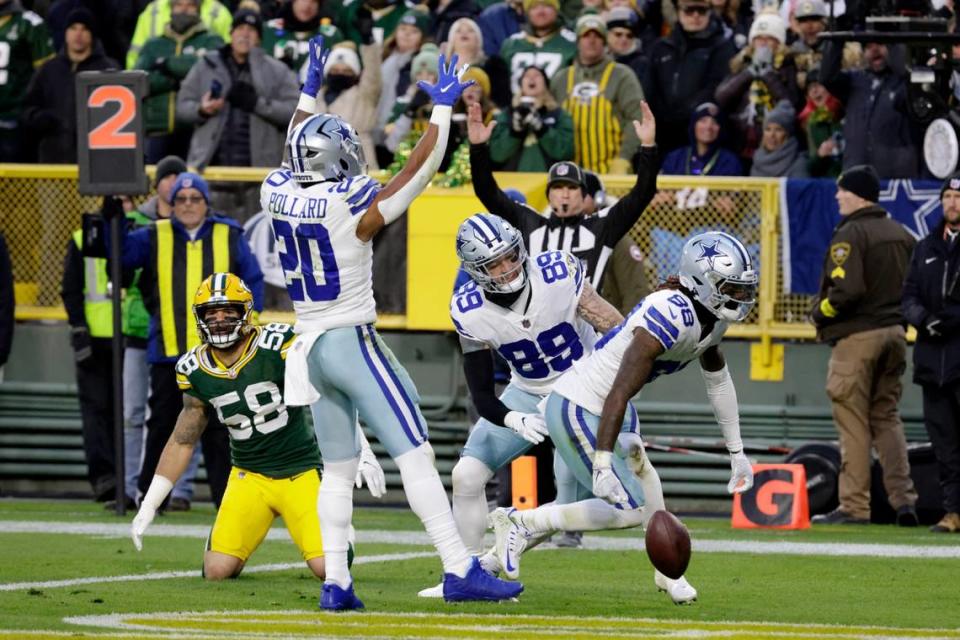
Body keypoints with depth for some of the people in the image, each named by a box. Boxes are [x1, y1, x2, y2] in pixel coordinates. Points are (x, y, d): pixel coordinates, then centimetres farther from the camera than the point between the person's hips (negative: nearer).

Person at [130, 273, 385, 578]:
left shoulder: (277, 346, -16)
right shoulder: (196, 371, -1)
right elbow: (182, 442, 10)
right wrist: (148, 507, 9)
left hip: (300, 471, -3)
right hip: (249, 476, 3)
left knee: (327, 567, -17)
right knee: (217, 571, -13)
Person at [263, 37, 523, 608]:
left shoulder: (279, 196, 1)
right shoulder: (354, 208, -15)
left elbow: (299, 155, 23)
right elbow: (422, 168, -8)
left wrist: (310, 93, 33)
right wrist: (444, 108, 2)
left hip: (311, 347, 7)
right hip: (354, 342, -7)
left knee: (339, 470, 12)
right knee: (415, 455, -8)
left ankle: (335, 582, 5)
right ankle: (459, 570, -13)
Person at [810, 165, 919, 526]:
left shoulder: (850, 234, -13)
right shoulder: (900, 234, 12)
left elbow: (847, 289, -22)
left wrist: (819, 314, -8)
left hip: (856, 336, -8)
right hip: (895, 332, 8)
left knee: (853, 422, -3)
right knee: (887, 418, 13)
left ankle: (854, 506, -3)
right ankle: (903, 499, 4)